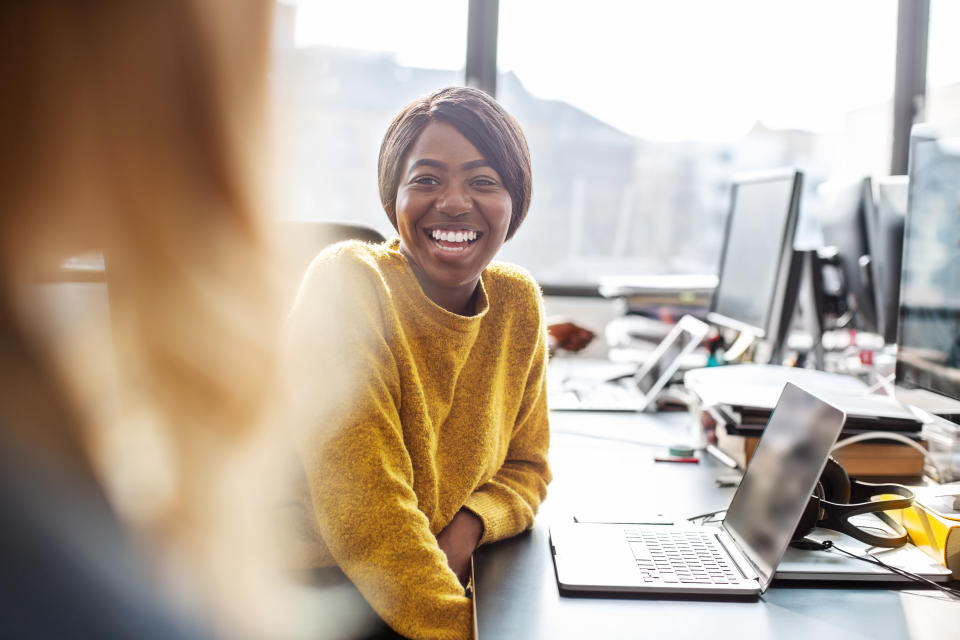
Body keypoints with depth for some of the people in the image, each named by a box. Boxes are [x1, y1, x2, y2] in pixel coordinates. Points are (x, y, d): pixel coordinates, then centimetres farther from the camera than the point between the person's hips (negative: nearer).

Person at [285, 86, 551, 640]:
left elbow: (526, 466, 10)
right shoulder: (348, 284, -17)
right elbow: (363, 505, -21)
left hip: (449, 587, 6)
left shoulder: (518, 302, 1)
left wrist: (467, 525, -10)